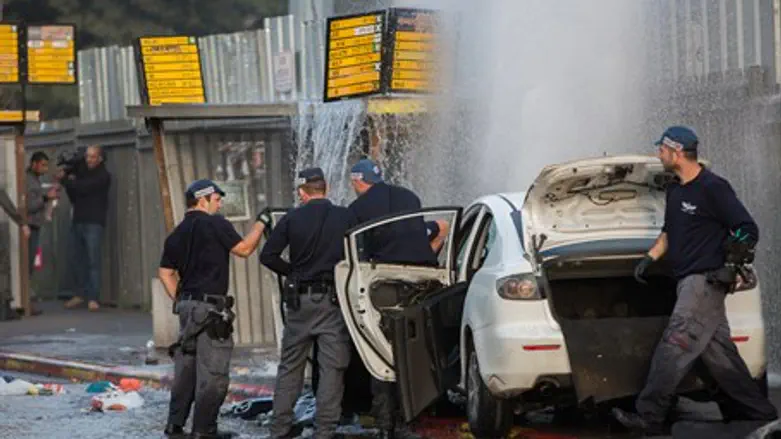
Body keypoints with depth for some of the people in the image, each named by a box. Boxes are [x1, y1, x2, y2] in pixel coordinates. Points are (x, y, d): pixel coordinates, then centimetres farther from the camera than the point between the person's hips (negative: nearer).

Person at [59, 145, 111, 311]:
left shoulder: (103, 176, -2)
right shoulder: (81, 172, 16)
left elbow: (83, 187, -16)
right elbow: (74, 198, 14)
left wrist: (64, 180, -6)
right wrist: (69, 182, -3)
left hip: (93, 223, -6)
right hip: (77, 221, 6)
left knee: (93, 261, -9)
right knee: (76, 260, 5)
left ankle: (93, 298, -10)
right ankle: (80, 294, 15)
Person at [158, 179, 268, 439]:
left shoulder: (177, 234, 13)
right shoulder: (214, 224, -8)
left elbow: (165, 272, 12)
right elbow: (244, 249, -3)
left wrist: (179, 301, 16)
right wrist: (261, 223, 7)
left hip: (186, 305, 8)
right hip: (210, 307, -8)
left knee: (186, 368, 14)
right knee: (212, 373, -4)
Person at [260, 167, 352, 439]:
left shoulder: (292, 219, 0)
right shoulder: (345, 218, -3)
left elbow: (268, 256, -3)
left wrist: (292, 272, 12)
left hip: (300, 300, 2)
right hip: (333, 300, -2)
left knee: (290, 366, 12)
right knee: (332, 368, 0)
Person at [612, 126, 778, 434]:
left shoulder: (712, 188, -12)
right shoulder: (675, 191, 16)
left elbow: (748, 230, -12)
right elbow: (669, 232, 29)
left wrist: (729, 262, -17)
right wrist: (650, 258, 15)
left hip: (705, 280, -9)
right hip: (689, 281, 9)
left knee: (674, 348, -13)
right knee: (719, 353, 8)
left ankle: (649, 417, -15)